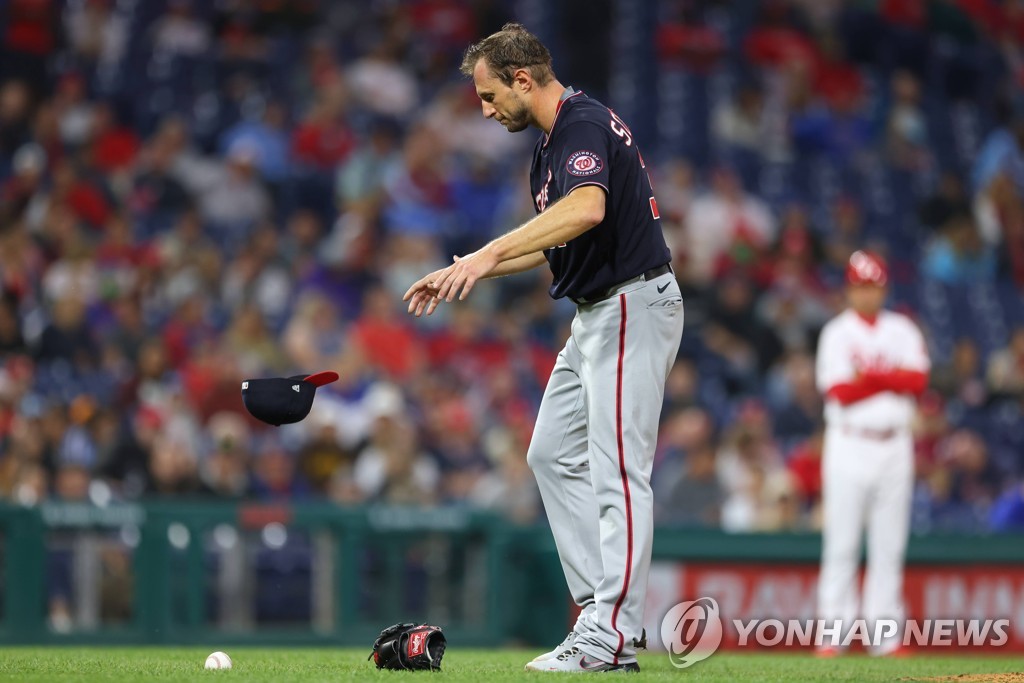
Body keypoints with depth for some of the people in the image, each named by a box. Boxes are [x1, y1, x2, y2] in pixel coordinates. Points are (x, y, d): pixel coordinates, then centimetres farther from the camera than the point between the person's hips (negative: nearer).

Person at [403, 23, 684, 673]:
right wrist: (462, 273, 18)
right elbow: (551, 242, 24)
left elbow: (587, 209, -37)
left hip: (633, 306, -11)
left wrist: (490, 253, -41)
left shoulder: (584, 124, -17)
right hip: (597, 314, 11)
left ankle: (612, 637, -13)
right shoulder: (553, 139, 15)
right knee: (554, 455, 12)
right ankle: (602, 609, 12)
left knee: (618, 468, -12)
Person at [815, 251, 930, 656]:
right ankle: (833, 633, -5)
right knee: (840, 541, -5)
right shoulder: (837, 333, 1)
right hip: (849, 444, -3)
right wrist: (892, 378, -10)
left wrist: (870, 374, -12)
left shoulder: (902, 330, 11)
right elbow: (840, 391, -11)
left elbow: (918, 380, -4)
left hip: (894, 444, 3)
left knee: (890, 543, 2)